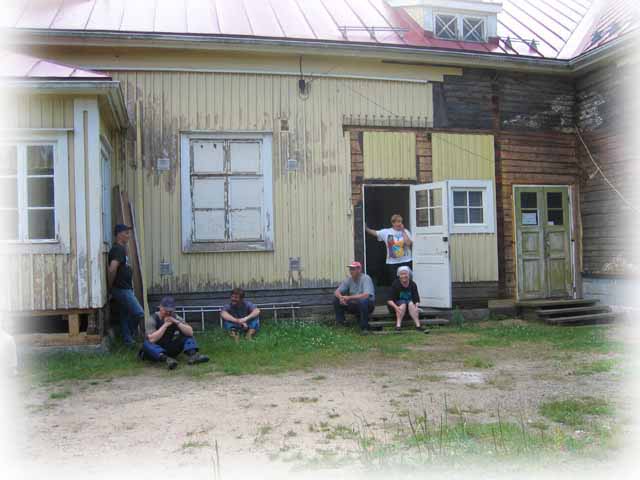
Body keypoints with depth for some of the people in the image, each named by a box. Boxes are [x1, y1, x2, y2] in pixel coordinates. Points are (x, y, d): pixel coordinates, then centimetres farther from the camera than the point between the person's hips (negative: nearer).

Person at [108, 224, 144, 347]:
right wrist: (111, 284, -17)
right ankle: (128, 338, 5)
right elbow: (112, 269, -30)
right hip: (122, 289, -10)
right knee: (139, 313, -11)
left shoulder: (121, 248, 15)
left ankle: (128, 340, 22)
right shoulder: (118, 249, -17)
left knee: (125, 316, 15)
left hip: (126, 288, 10)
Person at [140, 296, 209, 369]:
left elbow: (190, 332, -12)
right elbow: (152, 339, -27)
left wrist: (176, 322, -22)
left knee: (188, 336, -9)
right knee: (147, 343, -34)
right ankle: (166, 359, -55)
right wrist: (165, 325, -26)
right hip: (157, 350, -4)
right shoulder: (153, 319, -12)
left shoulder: (175, 318, -1)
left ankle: (192, 354, -35)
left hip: (170, 350, 4)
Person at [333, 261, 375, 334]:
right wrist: (341, 297, -24)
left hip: (368, 304, -5)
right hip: (354, 304, 5)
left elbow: (366, 295, -33)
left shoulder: (366, 278, -18)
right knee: (336, 300, -10)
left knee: (363, 301, -39)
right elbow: (337, 292, 1)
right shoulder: (348, 279, 0)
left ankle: (364, 327, -23)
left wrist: (349, 298, -34)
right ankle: (339, 324, 1)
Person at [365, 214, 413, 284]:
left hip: (406, 262, 0)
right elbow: (374, 233, 0)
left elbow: (409, 243, -13)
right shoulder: (386, 232, 3)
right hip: (392, 263, 0)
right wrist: (365, 228, -16)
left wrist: (403, 231, -11)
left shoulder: (406, 232, 1)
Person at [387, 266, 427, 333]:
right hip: (397, 304, -2)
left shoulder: (412, 284, -6)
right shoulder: (395, 284, -13)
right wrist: (396, 307, -36)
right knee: (403, 304, -32)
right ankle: (398, 325, -40)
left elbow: (416, 299, -10)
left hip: (410, 303, 2)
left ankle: (418, 325, -38)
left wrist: (416, 306, -31)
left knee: (411, 303, -29)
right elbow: (389, 300, -18)